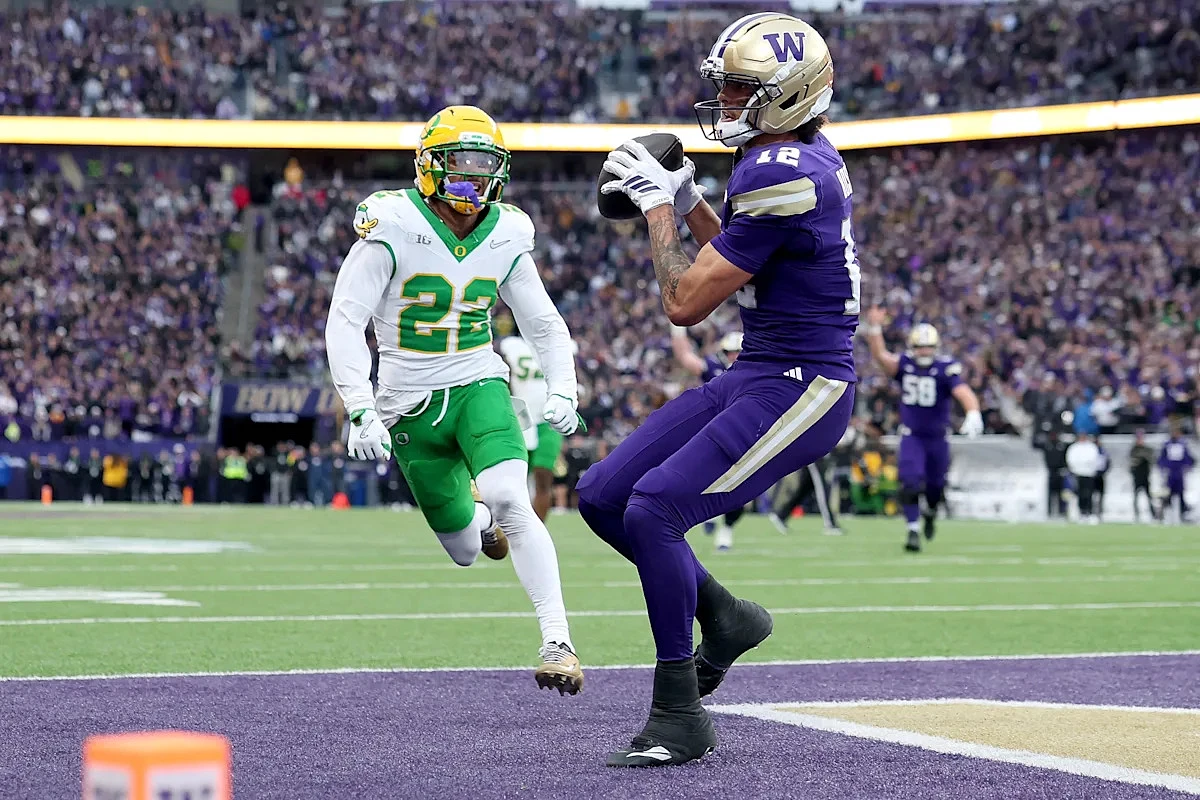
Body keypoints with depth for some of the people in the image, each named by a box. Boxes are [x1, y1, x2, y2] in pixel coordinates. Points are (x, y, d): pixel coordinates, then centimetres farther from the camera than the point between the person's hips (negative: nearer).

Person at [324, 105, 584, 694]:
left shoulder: (505, 236, 0)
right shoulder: (394, 225, -13)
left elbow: (545, 325, 12)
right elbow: (345, 322, -16)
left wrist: (562, 391, -5)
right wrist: (361, 410, -26)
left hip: (478, 388, 1)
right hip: (411, 407, -1)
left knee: (510, 502, -26)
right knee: (466, 550, 7)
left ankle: (558, 642, -23)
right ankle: (480, 518, 46)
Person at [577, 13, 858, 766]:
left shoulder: (780, 176, -22)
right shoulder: (807, 158, 10)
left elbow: (686, 303, -18)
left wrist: (660, 208, -5)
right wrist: (688, 203, 13)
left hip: (798, 388, -10)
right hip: (757, 375, 10)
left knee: (653, 509, -19)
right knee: (603, 496, 5)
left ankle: (680, 718, -9)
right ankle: (725, 618, 22)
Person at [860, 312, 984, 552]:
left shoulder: (946, 368, -17)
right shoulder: (904, 364, -9)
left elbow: (964, 393, -30)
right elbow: (880, 356, -25)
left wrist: (973, 414, -50)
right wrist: (874, 328, -41)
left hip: (938, 437, 0)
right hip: (911, 435, 0)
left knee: (935, 486, 14)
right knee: (910, 483, -16)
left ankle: (930, 512, 47)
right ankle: (913, 530, -9)